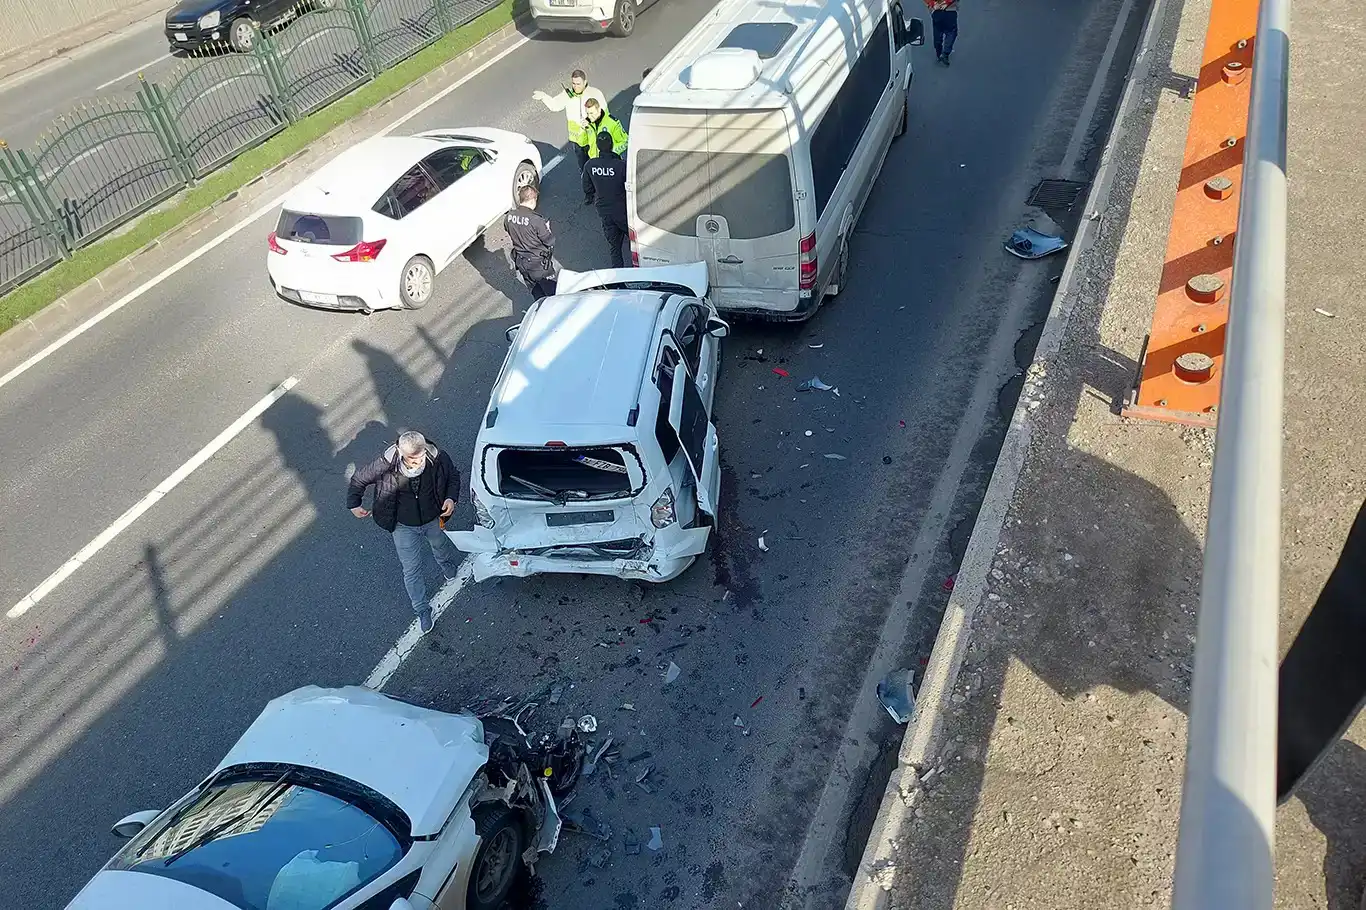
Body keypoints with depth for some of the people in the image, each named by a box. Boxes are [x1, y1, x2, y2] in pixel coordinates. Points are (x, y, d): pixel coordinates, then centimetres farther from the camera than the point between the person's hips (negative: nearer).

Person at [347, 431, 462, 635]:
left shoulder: (437, 458, -27)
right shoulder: (386, 465, -30)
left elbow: (453, 475, -5)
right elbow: (359, 479, -11)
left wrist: (451, 498, -20)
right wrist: (353, 504, -15)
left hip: (434, 520, 2)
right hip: (404, 528, -1)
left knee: (442, 549, 32)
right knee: (411, 572, 11)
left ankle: (452, 573, 67)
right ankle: (422, 612, 34)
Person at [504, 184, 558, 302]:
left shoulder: (509, 217, -9)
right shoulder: (536, 220, -28)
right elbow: (550, 242, -18)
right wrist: (547, 228, 0)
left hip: (521, 263, 6)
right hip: (540, 264, -6)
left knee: (536, 291, 26)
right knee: (552, 292, 14)